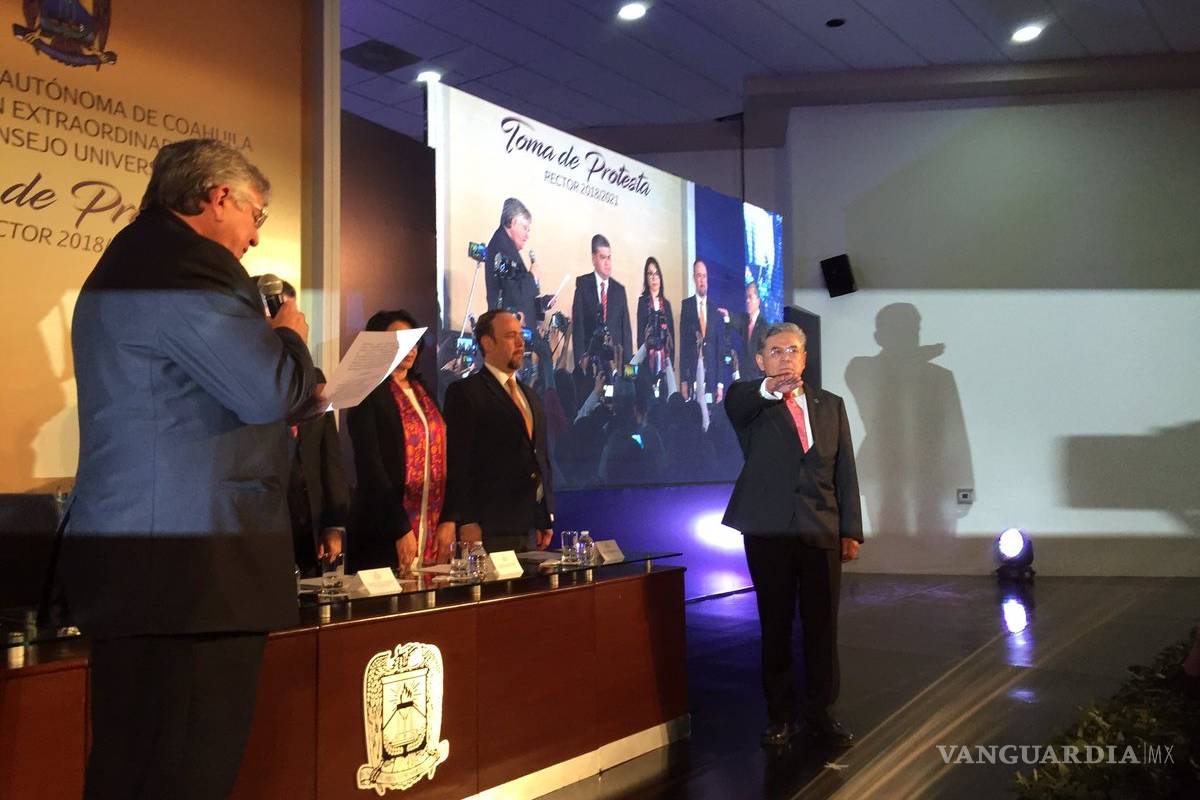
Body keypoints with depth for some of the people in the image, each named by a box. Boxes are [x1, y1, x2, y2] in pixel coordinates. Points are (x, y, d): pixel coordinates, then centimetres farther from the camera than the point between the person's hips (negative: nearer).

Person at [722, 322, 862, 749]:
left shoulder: (831, 405, 12)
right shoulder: (751, 405, 2)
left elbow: (845, 471, 10)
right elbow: (734, 401, -25)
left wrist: (851, 531, 4)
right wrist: (769, 389, -47)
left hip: (822, 530, 2)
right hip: (769, 531, -2)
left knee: (822, 625, 7)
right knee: (775, 625, 7)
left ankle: (819, 714, 21)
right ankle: (780, 716, 20)